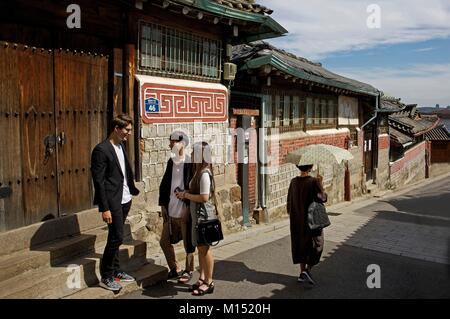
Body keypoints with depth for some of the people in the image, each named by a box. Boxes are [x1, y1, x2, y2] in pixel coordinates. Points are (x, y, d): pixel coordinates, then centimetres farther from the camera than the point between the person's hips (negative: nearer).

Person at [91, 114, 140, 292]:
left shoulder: (121, 146, 11)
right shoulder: (101, 150, -14)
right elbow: (99, 181, -17)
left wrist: (133, 189, 8)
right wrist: (105, 208, -19)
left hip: (125, 200, 8)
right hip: (113, 202, -8)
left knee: (116, 237, 17)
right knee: (116, 237, -4)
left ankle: (115, 271, 30)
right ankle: (106, 278, 11)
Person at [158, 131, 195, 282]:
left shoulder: (190, 164, -14)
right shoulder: (171, 162, 7)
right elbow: (164, 184, 12)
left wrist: (190, 209, -15)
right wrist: (163, 204, 8)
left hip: (185, 212, -7)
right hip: (170, 211, 7)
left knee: (188, 243, 9)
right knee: (164, 241, 14)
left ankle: (188, 271, 29)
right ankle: (174, 269, 33)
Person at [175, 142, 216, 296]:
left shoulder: (204, 174, -19)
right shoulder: (199, 172, 8)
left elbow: (204, 197, -24)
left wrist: (186, 195, -14)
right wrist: (185, 193, 0)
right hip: (197, 215, 9)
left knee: (204, 248, 2)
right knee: (200, 248, 15)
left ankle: (209, 282, 15)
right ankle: (202, 279, 26)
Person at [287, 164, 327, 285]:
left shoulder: (293, 182, -3)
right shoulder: (313, 182, -17)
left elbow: (289, 199, 4)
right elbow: (322, 198, -15)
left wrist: (291, 213, 19)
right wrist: (320, 184, -3)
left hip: (297, 219, 5)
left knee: (301, 244, 16)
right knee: (315, 244, 10)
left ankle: (302, 272, 21)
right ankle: (307, 269, -3)